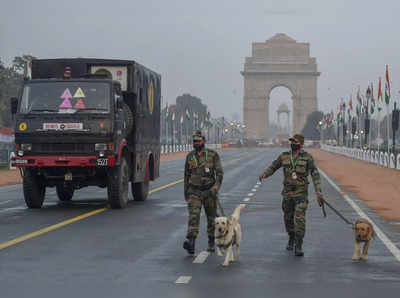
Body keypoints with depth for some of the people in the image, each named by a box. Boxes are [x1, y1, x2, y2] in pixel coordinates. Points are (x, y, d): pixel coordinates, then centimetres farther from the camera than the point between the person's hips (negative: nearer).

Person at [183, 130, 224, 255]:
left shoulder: (213, 155, -4)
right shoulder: (190, 156, 5)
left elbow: (219, 173, -9)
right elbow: (187, 175, 15)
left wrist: (216, 186, -25)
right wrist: (186, 191, 17)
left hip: (209, 192, -1)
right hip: (194, 192, 1)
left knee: (211, 218, 10)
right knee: (193, 216, -16)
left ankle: (211, 243, 28)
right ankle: (190, 243, -28)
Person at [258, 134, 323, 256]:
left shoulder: (307, 157, -5)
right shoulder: (284, 156, 4)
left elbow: (315, 174, -7)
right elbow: (273, 167, 10)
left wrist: (318, 191, -16)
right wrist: (264, 174, -12)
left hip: (301, 194, -4)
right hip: (287, 193, 4)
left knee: (300, 219, -13)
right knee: (288, 218, 14)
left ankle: (298, 246, -12)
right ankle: (291, 239, 38)